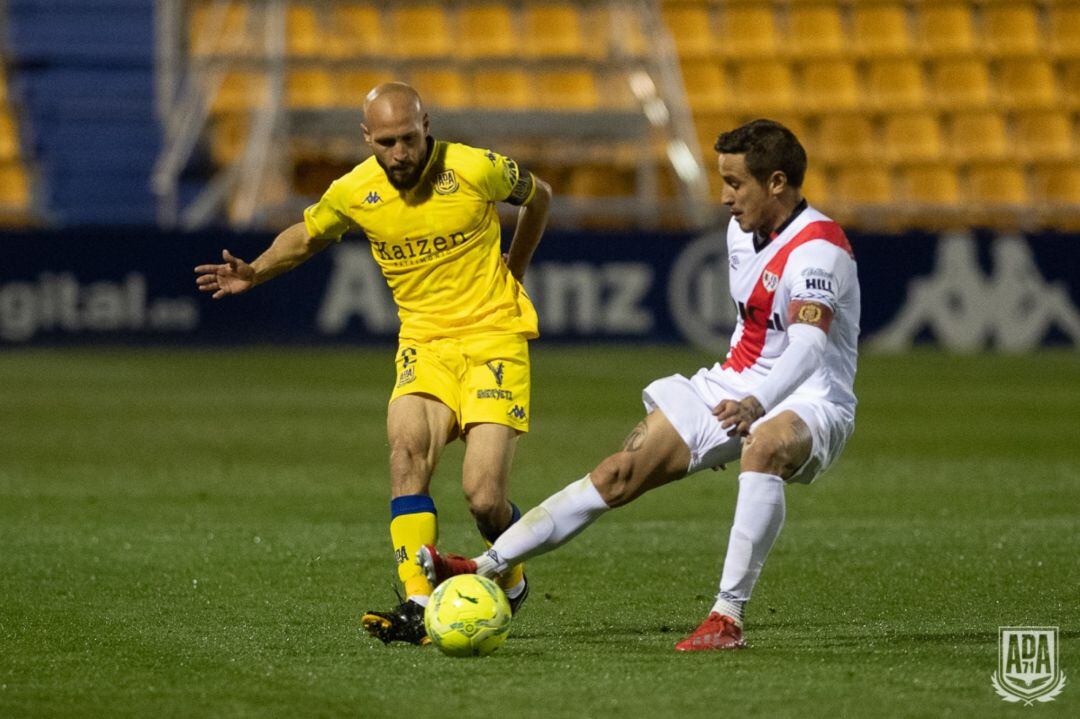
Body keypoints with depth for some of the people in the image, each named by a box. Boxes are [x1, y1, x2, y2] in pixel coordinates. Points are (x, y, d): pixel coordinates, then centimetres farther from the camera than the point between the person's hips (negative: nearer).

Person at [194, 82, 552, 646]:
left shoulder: (476, 170, -12)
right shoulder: (354, 193, -4)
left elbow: (538, 196, 10)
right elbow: (306, 236, 17)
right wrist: (254, 272, 0)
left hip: (494, 336, -3)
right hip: (423, 340, 3)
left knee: (483, 497, -14)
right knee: (407, 451, -26)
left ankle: (512, 582, 19)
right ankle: (417, 607, -31)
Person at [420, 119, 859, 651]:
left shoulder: (817, 248, -20)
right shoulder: (742, 231, 8)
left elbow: (809, 343, -37)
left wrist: (757, 404, -53)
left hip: (810, 401, -8)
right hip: (735, 388, 8)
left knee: (763, 448, -42)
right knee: (620, 473, -2)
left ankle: (728, 617, -42)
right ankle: (486, 568, 0)